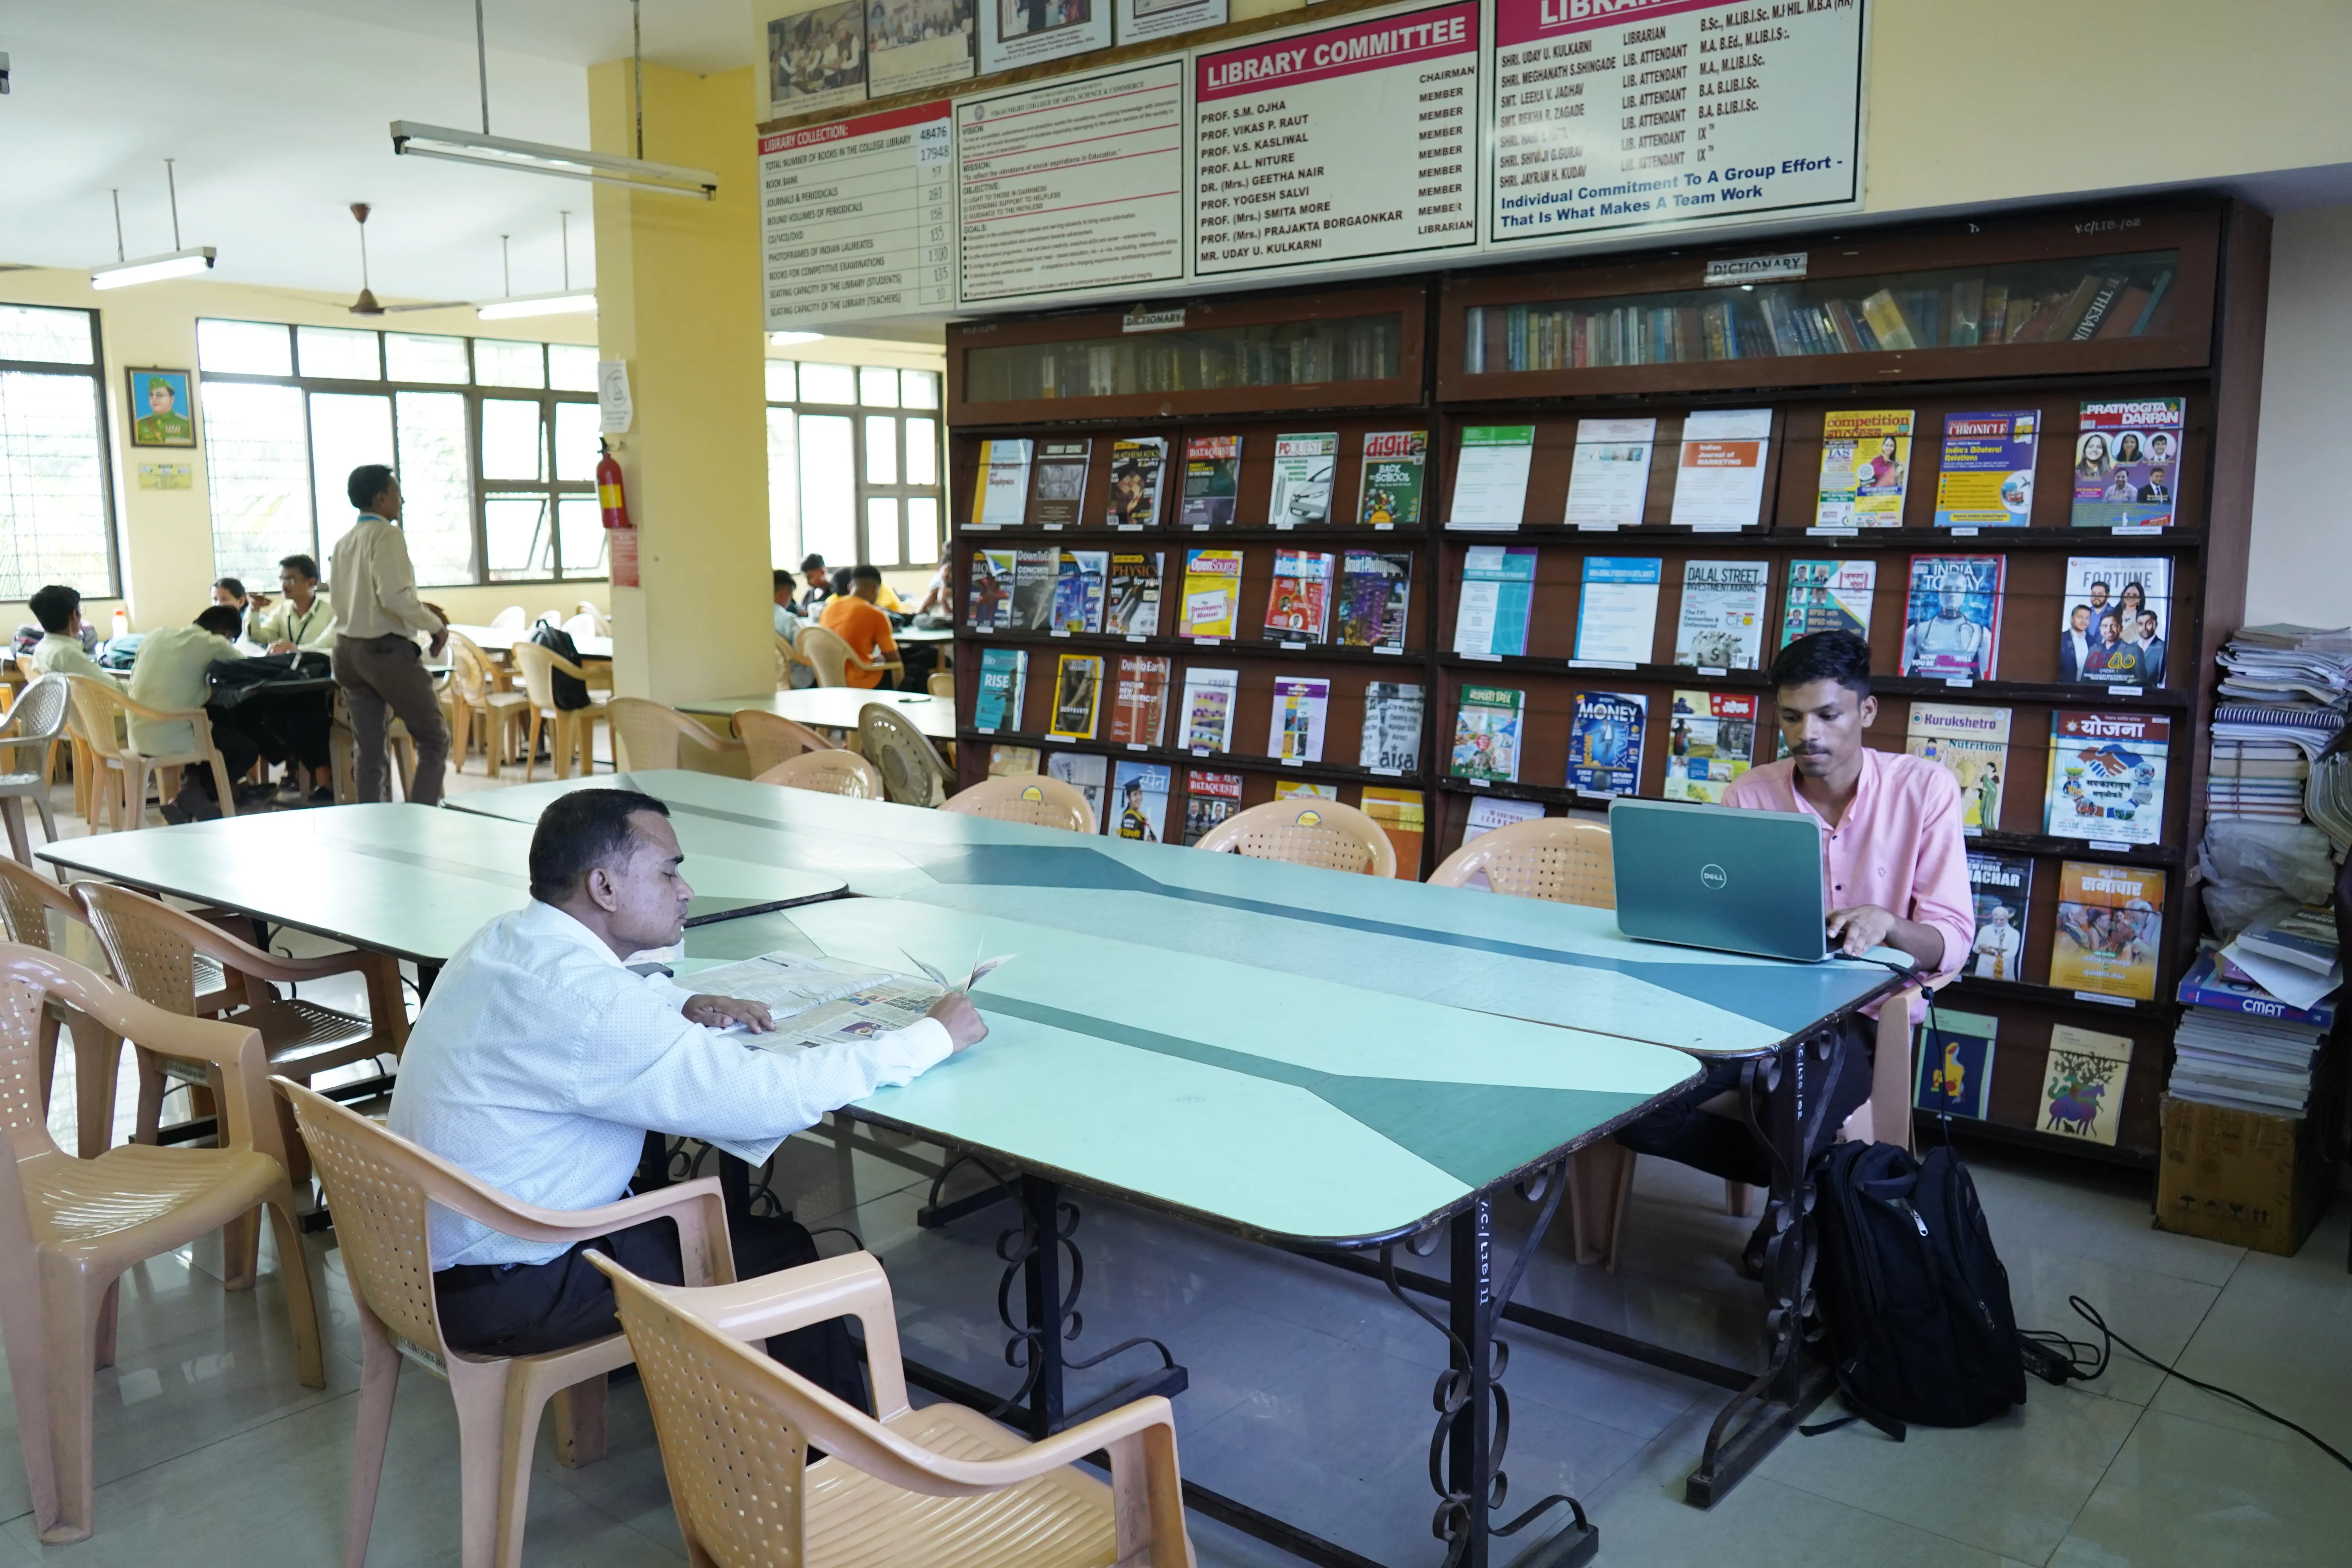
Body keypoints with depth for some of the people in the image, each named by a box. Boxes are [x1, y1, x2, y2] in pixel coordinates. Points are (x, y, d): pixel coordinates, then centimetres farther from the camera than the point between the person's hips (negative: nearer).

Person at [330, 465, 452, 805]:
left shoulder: (344, 543, 14)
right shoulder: (386, 535, -11)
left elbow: (367, 599, 15)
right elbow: (394, 597, -23)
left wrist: (419, 609, 13)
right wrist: (434, 625, -11)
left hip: (349, 649, 8)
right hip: (387, 649, -8)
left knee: (369, 748, 11)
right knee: (434, 738, 0)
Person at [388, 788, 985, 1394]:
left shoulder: (504, 938, 0)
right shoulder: (583, 1003, -29)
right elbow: (774, 1096, -31)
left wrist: (683, 1006, 4)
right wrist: (933, 1036, -19)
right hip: (500, 1295, -9)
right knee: (782, 1252, 2)